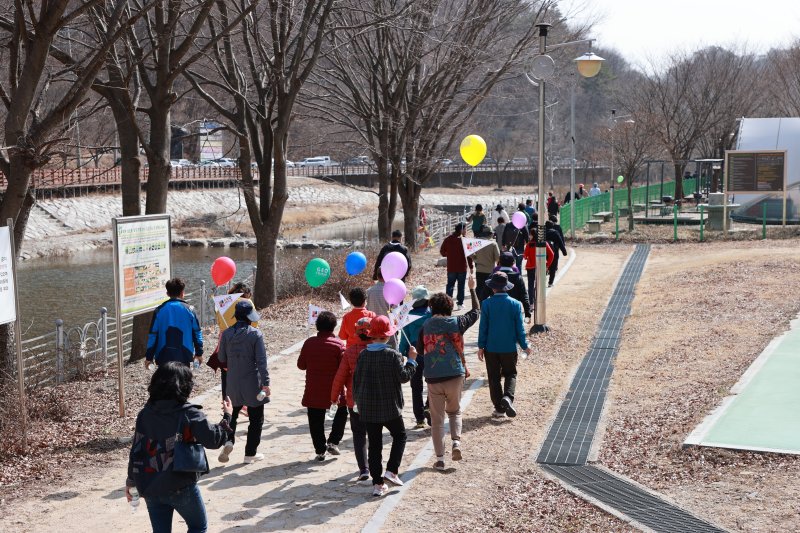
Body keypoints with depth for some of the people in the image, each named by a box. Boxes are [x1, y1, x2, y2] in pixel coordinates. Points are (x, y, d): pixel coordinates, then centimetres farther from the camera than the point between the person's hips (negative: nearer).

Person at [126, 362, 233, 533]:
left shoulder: (145, 414, -2)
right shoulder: (189, 415, -15)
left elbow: (136, 449, 2)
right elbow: (214, 440, -12)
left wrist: (131, 480, 14)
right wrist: (227, 416, 2)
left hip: (150, 488, 4)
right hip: (181, 487, -4)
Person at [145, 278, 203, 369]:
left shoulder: (159, 310, -1)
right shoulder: (189, 309, -2)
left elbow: (153, 335, 0)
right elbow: (197, 332, 3)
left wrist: (149, 357, 6)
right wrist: (199, 353, 14)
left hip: (164, 357, 1)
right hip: (184, 356, 0)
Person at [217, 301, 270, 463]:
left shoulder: (227, 333, -2)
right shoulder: (255, 334, -13)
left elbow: (221, 358, 6)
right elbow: (261, 361, -15)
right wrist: (266, 383, -12)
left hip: (233, 383, 4)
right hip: (252, 383, -3)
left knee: (232, 413, 22)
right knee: (256, 418, 9)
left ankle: (228, 440, -1)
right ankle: (250, 453, 12)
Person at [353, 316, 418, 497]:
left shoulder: (363, 355, 0)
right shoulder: (392, 355, -13)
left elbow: (356, 380, 5)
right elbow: (404, 376, -12)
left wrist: (358, 400, 18)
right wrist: (411, 360, 2)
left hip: (367, 408, 4)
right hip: (390, 407, -3)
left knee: (374, 444, 8)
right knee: (399, 436, 18)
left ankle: (377, 484, 9)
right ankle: (392, 470, 2)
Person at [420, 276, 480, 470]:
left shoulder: (425, 327, 0)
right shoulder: (456, 323, -3)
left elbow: (421, 352, 7)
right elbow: (476, 311, 13)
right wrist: (472, 289, 24)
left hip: (433, 378, 0)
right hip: (455, 375, 0)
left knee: (437, 418, 9)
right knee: (454, 412, 22)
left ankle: (440, 458, 9)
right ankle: (456, 442, -2)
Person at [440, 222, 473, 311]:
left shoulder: (448, 239, -2)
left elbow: (442, 251, 4)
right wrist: (471, 266, -7)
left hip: (451, 267, 3)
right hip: (462, 267, -3)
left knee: (450, 285, 13)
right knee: (461, 286, 8)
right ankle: (459, 303, 9)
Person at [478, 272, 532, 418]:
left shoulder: (487, 304, -10)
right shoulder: (515, 304, -7)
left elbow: (483, 327, -6)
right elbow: (519, 327, -3)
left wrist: (481, 346, 3)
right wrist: (524, 345, 9)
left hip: (491, 347, 0)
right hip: (509, 348, 1)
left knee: (494, 377, 10)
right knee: (510, 374, 17)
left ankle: (499, 408, 11)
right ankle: (508, 397, -9)